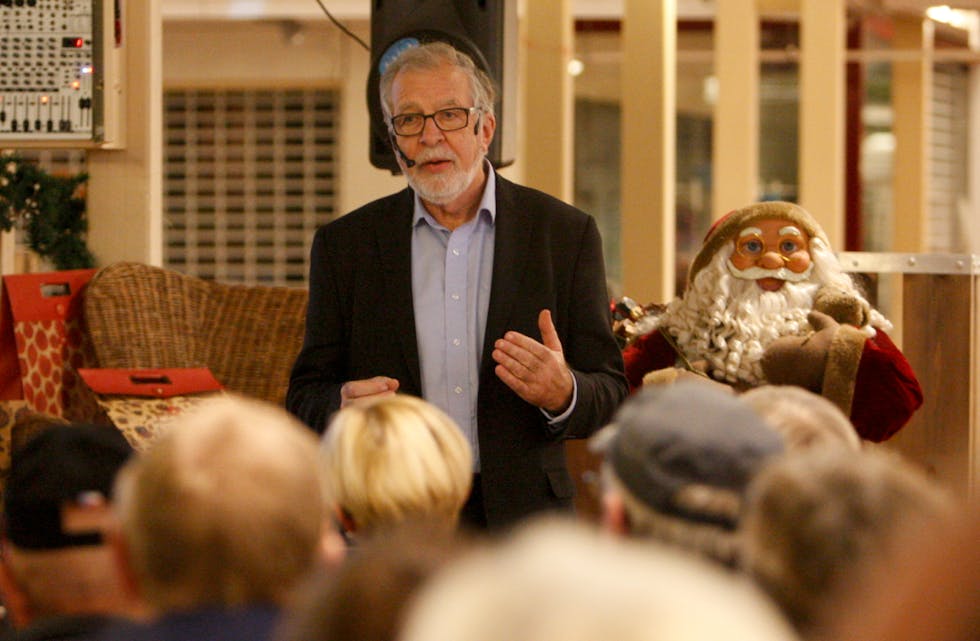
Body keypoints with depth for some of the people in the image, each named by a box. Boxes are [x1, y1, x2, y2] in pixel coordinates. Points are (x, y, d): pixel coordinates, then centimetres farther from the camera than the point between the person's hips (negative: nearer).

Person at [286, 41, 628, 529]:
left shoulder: (565, 234, 4)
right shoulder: (345, 245, 7)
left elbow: (611, 396, 4)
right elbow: (306, 397, 8)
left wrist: (563, 395, -19)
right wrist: (343, 409, -15)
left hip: (520, 524, -2)